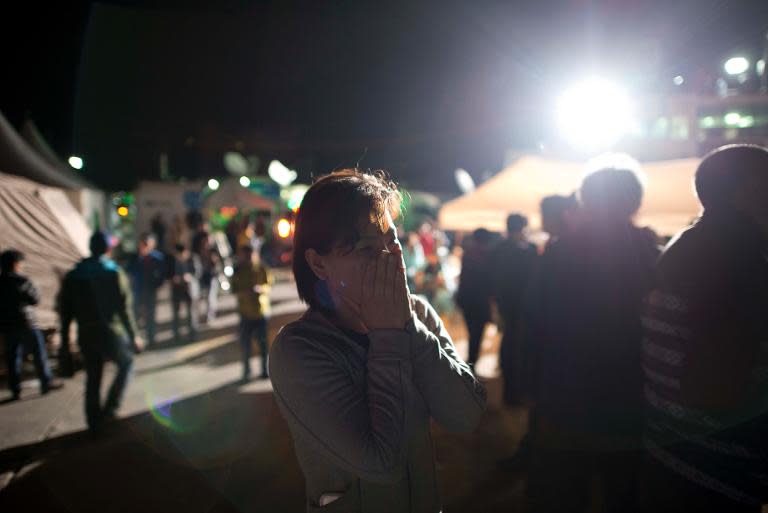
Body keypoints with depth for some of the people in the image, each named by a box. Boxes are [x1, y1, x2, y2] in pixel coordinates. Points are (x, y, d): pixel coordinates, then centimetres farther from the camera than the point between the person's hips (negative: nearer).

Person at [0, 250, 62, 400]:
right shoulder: (21, 280, -13)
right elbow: (35, 299, -8)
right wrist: (32, 287, 4)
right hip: (26, 323, -5)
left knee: (13, 357, 9)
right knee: (39, 354, 7)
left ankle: (15, 390, 9)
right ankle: (46, 382, 12)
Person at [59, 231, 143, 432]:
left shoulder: (73, 275, 4)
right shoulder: (115, 274, -10)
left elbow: (65, 310, 6)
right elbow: (125, 309, -13)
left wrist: (65, 340, 13)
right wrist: (134, 336, -6)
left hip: (86, 336, 4)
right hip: (111, 333, -4)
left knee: (92, 379, 16)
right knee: (126, 363, 20)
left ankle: (95, 423, 23)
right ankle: (110, 408, 8)